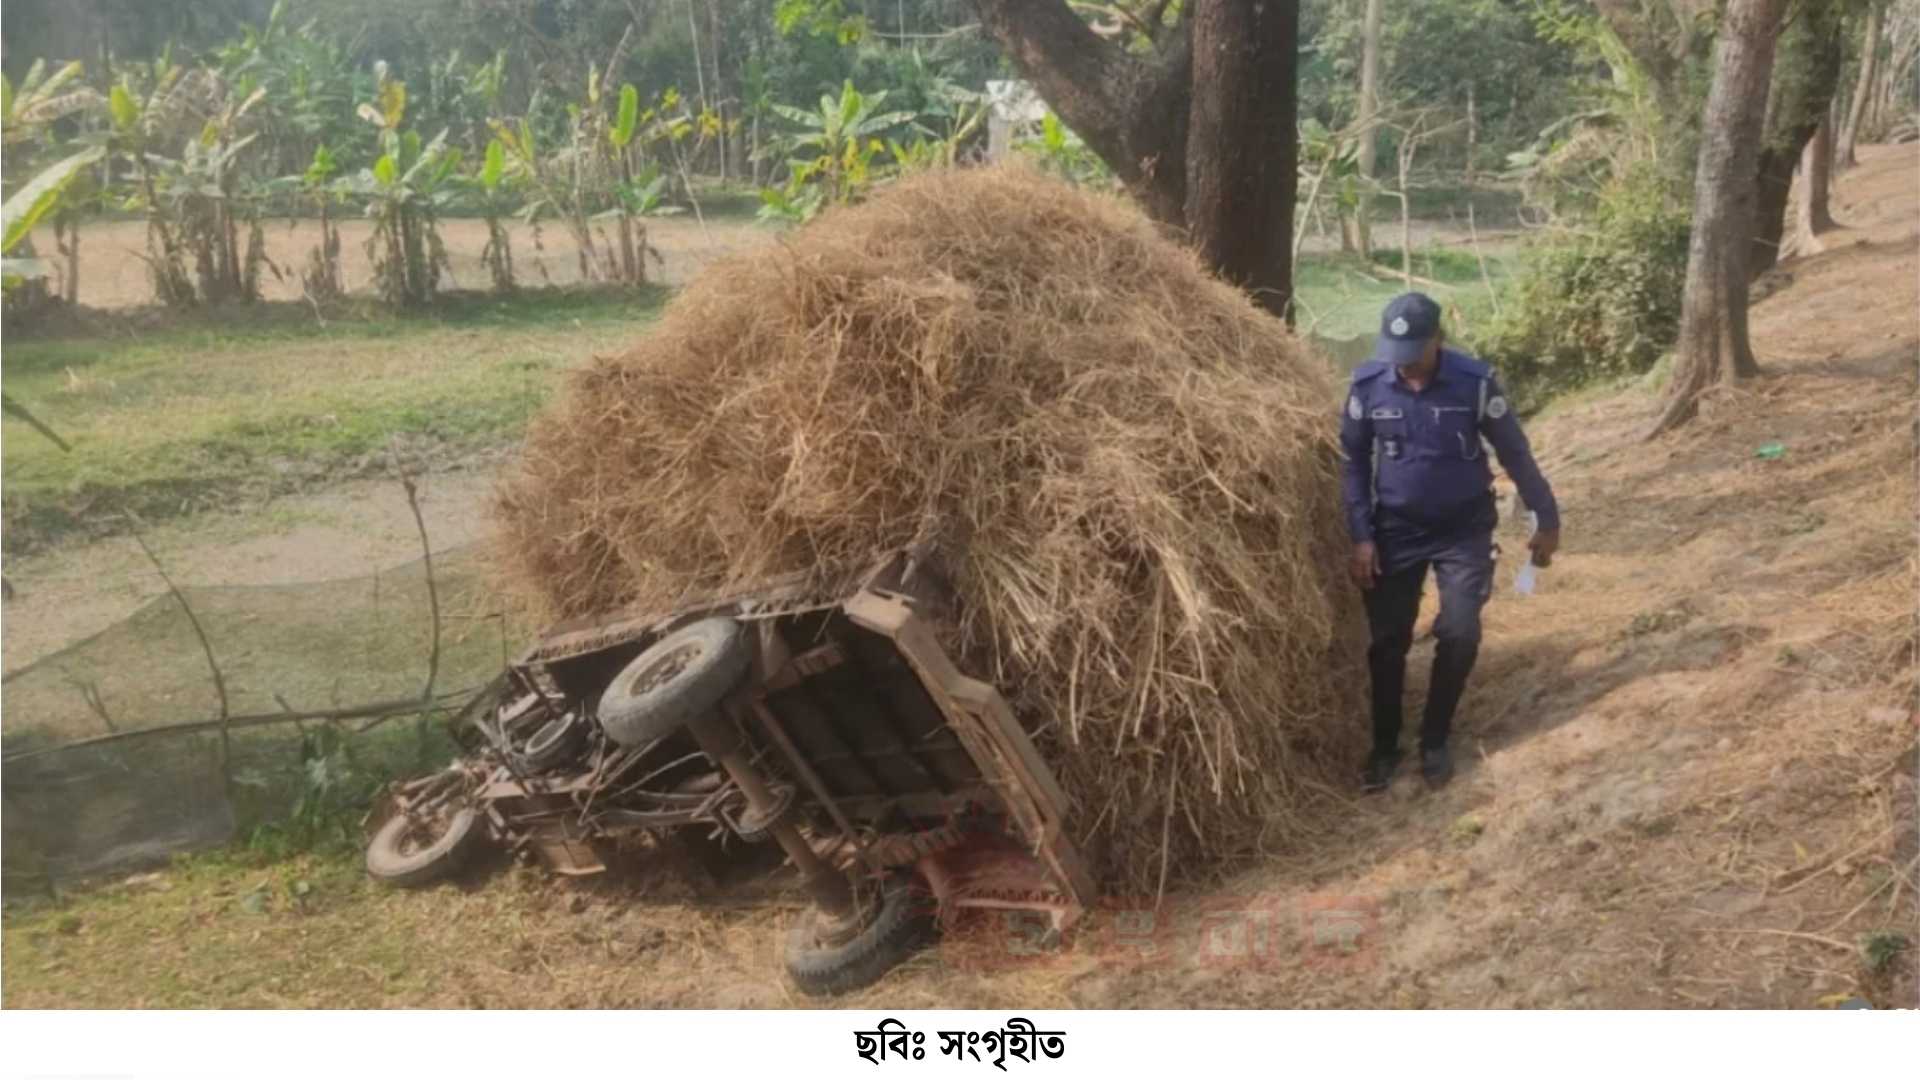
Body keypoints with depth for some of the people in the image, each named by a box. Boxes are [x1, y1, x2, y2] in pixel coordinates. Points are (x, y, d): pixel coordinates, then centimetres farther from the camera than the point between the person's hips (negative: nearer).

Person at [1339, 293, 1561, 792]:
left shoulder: (1475, 382, -15)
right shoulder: (1367, 384, -11)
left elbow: (1515, 453, -4)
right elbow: (1353, 463, -2)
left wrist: (1547, 520, 1)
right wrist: (1361, 536, -7)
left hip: (1464, 531, -1)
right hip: (1395, 531, 1)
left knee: (1460, 634, -7)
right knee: (1387, 639, 2)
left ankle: (1435, 741, 13)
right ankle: (1384, 746, 18)